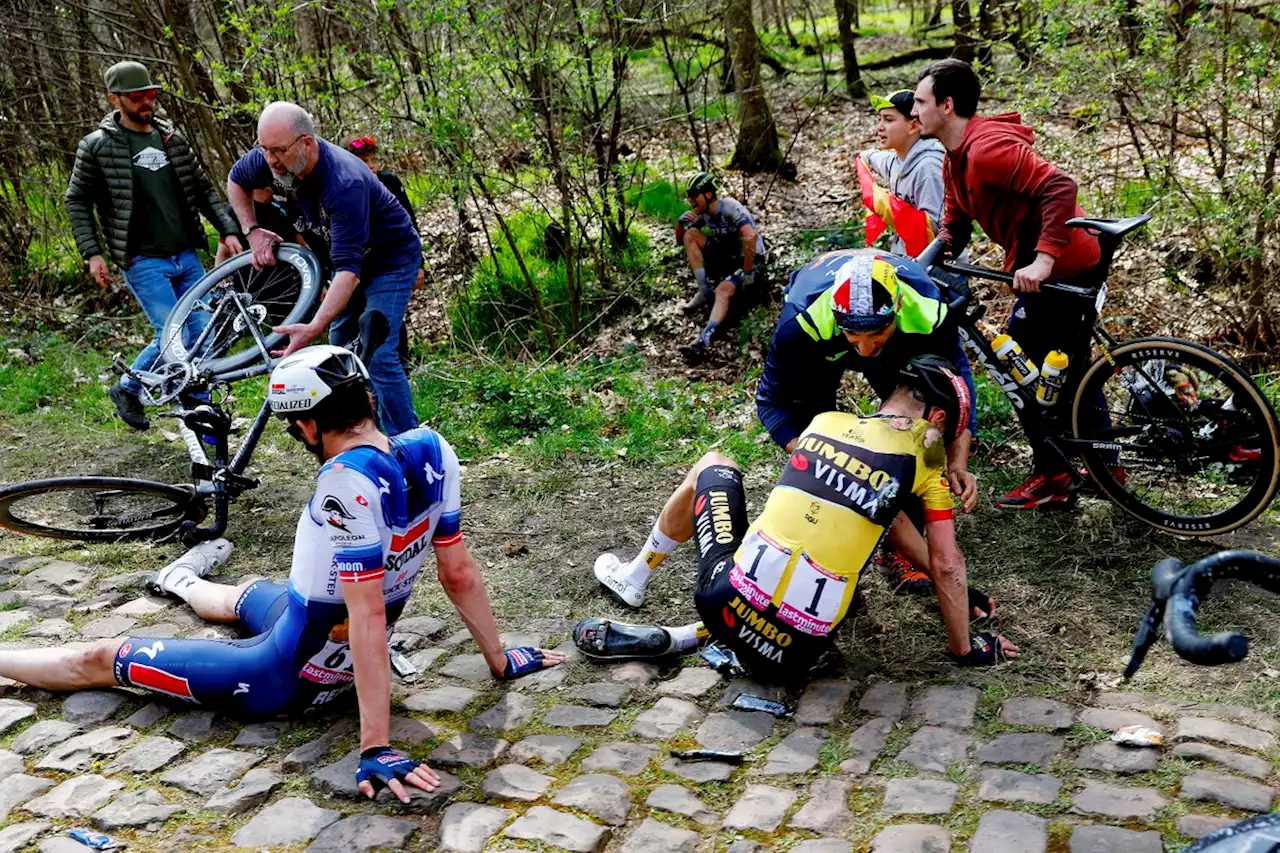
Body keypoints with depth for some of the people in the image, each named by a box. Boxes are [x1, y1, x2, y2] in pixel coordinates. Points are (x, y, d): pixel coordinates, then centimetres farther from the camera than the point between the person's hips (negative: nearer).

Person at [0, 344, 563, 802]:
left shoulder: (347, 482, -35)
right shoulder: (431, 451, -13)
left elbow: (369, 619, -35)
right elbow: (459, 574, -6)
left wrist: (375, 747, -31)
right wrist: (499, 661, 7)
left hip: (281, 680, -8)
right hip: (342, 667, 8)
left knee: (98, 660, 12)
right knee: (247, 594, 39)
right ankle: (183, 584, 72)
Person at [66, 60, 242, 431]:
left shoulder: (172, 138, 10)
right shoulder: (97, 146, -3)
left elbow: (203, 190, 15)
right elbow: (77, 201, 3)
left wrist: (228, 230, 3)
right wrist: (92, 253, -5)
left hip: (187, 257, 5)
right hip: (144, 262, -5)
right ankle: (127, 390, 16)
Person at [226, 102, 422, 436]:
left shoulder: (344, 184, -38)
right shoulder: (273, 158, -16)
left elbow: (348, 269, -42)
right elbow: (236, 180, 9)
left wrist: (314, 327, -51)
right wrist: (252, 231, -5)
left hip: (389, 259, -8)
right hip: (345, 255, 8)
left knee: (377, 355, -18)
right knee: (341, 349, 10)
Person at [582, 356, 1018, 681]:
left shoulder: (826, 421, 14)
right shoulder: (923, 452, 2)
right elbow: (947, 565, 6)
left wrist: (951, 587, 35)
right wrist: (964, 650, 23)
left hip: (725, 602, 3)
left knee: (711, 467, 29)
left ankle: (632, 578, 42)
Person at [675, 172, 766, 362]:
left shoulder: (730, 207, -24)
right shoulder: (701, 213, -2)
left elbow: (750, 236, -39)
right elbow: (680, 240, 8)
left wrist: (746, 271, -31)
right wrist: (681, 222, -14)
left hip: (747, 259, -7)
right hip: (725, 255, 7)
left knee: (722, 291, -34)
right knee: (690, 234, -11)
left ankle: (703, 341, -47)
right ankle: (704, 291, -12)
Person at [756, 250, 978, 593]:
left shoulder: (927, 311, -40)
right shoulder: (802, 321, -45)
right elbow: (772, 400, -31)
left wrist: (957, 463, -31)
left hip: (899, 348, 1)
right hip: (819, 351, -1)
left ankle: (901, 548, 3)